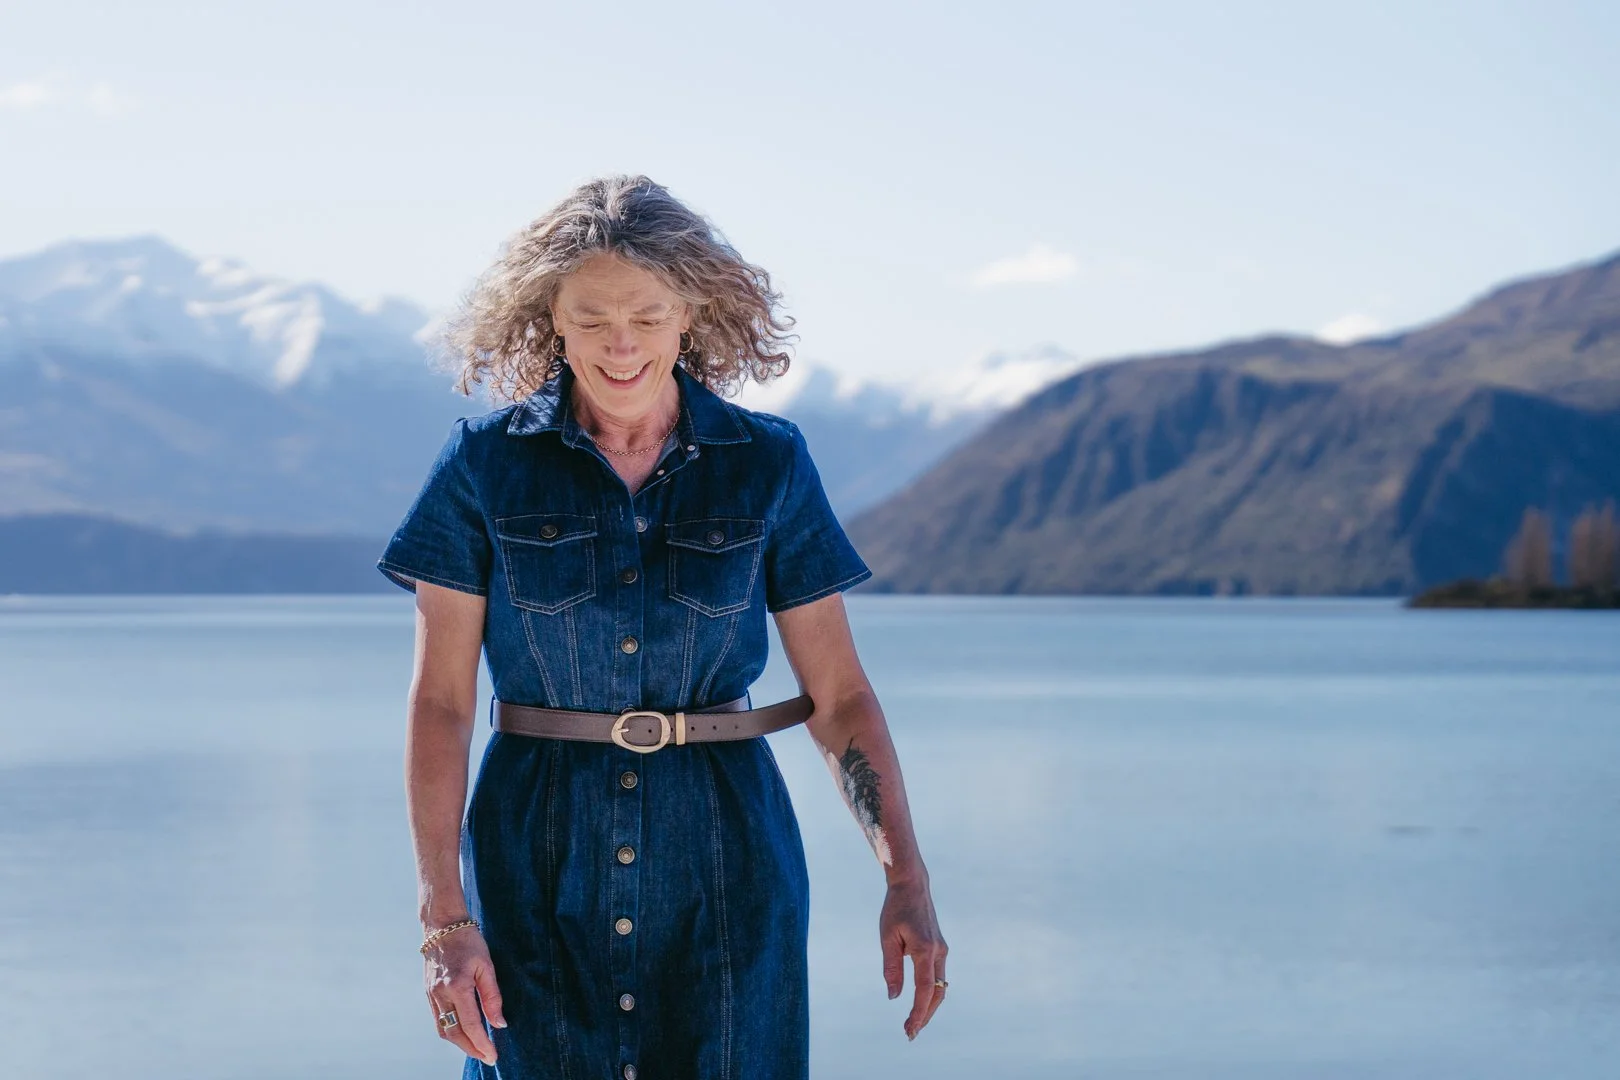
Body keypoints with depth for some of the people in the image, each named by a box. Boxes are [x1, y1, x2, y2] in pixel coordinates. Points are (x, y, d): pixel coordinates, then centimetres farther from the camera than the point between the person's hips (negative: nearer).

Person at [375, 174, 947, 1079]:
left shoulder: (768, 465, 2)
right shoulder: (487, 464, -1)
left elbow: (839, 694, 4)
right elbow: (441, 701, -3)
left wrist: (907, 881, -6)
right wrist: (444, 919, -11)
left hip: (725, 866, 1)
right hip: (538, 867, 0)